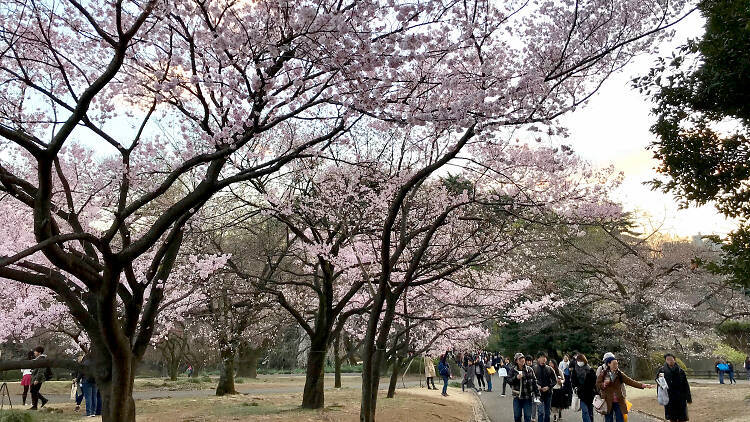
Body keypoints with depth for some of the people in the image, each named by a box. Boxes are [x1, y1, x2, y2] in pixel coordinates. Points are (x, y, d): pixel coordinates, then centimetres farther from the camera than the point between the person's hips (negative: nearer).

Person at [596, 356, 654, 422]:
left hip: (618, 402, 2)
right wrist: (604, 384, -22)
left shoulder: (620, 374, 4)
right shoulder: (603, 374, -1)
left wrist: (642, 385, -16)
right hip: (607, 402, -2)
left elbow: (630, 381, -4)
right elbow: (597, 384, -1)